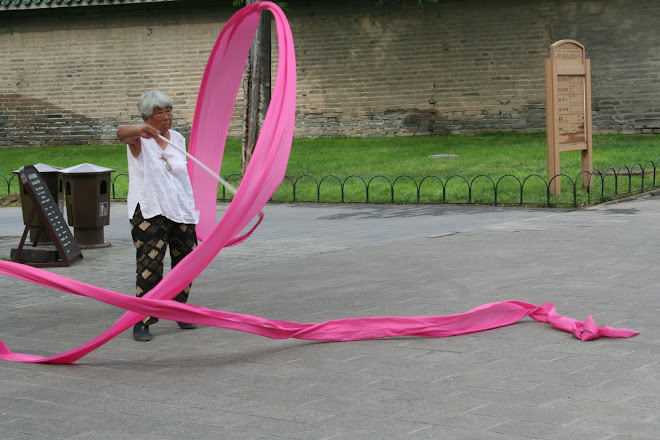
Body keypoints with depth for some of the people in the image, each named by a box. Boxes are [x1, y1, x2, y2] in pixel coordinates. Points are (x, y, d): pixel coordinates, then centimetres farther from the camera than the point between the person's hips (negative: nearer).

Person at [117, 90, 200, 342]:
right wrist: (139, 131, -51)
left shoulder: (178, 139, 12)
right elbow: (121, 134, -28)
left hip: (182, 211, 6)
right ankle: (141, 322, -10)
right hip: (149, 213, -6)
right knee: (149, 265, -13)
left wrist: (193, 207, 23)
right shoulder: (139, 140, -4)